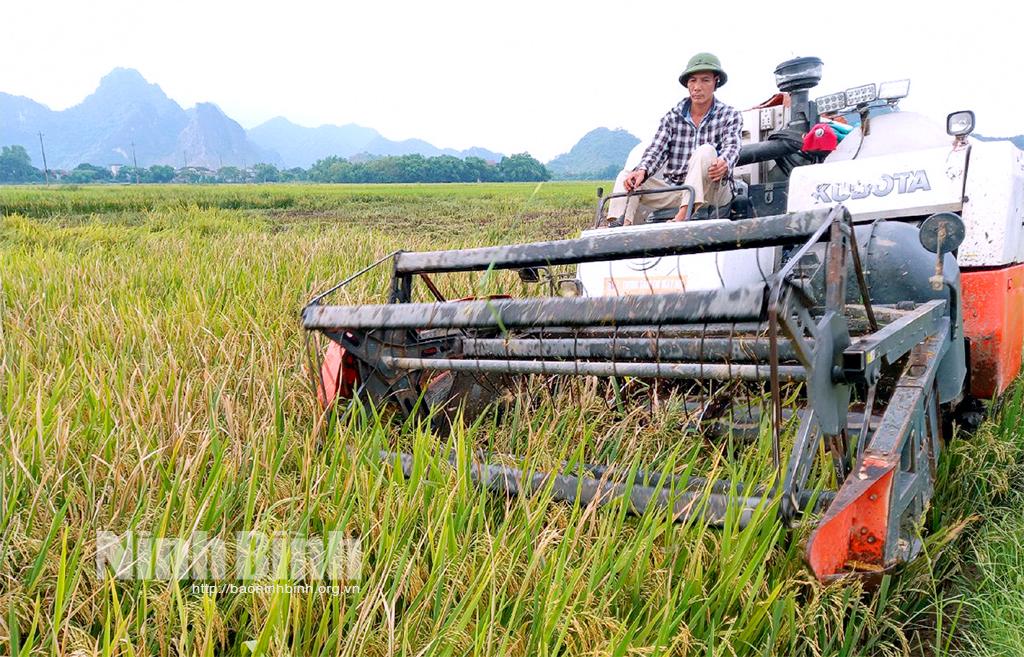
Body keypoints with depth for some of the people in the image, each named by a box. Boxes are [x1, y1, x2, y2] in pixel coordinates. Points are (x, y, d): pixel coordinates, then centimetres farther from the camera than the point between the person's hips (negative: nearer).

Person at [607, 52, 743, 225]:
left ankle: (685, 213, -45)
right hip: (675, 190, 3)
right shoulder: (672, 117, 10)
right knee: (626, 177, -11)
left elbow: (731, 146, -14)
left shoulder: (730, 116, 4)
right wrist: (642, 171, -27)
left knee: (705, 151, -30)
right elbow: (657, 149, -3)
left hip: (714, 191, -3)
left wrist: (724, 165, -40)